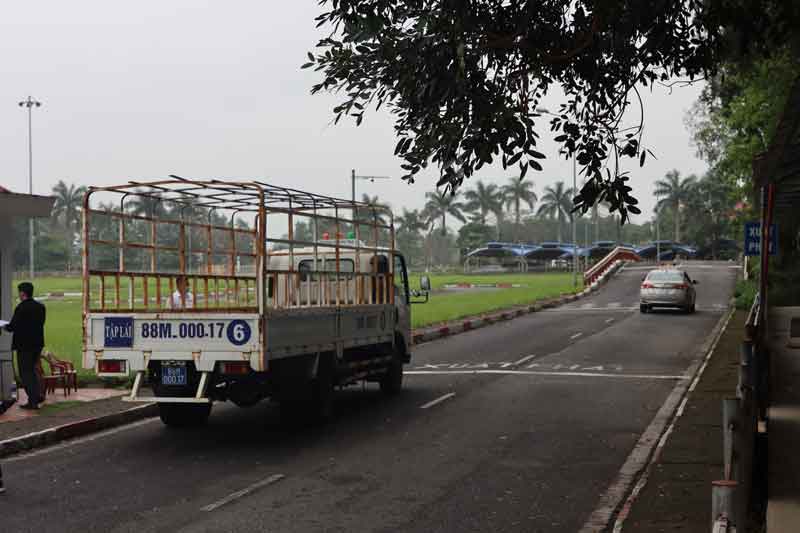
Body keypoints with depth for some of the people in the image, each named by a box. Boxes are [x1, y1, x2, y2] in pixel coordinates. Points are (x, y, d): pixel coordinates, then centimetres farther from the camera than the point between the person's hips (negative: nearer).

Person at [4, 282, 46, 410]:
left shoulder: (21, 308, -18)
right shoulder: (40, 307, 5)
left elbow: (12, 326, -18)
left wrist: (5, 326, 6)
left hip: (24, 346, -7)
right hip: (37, 343, 7)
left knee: (26, 373, 2)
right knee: (31, 370, 23)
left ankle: (33, 402, 3)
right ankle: (36, 396, 25)